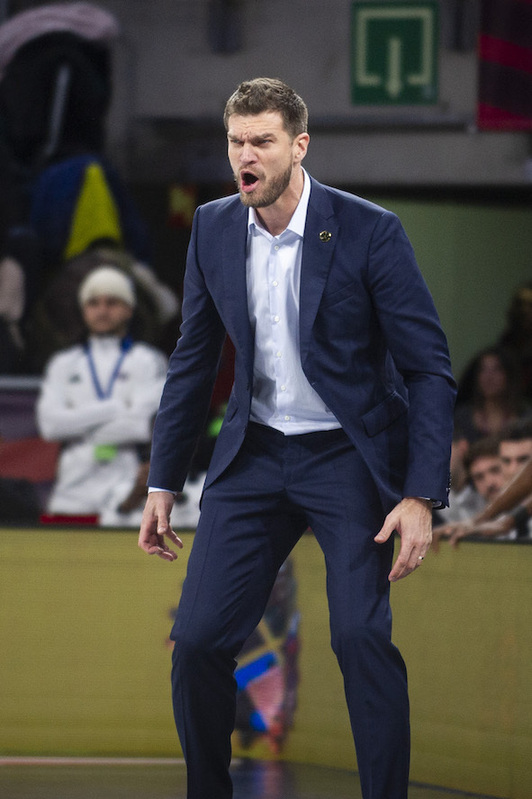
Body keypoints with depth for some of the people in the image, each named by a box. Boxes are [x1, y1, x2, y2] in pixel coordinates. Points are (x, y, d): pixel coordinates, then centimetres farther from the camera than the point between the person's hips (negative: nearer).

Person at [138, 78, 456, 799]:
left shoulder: (369, 232, -13)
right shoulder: (213, 228, 1)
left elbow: (429, 368, -10)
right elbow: (193, 361, 13)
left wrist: (421, 497, -18)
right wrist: (163, 482, 11)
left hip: (349, 455, -4)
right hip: (255, 455, 4)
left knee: (362, 637, -21)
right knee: (197, 640, -6)